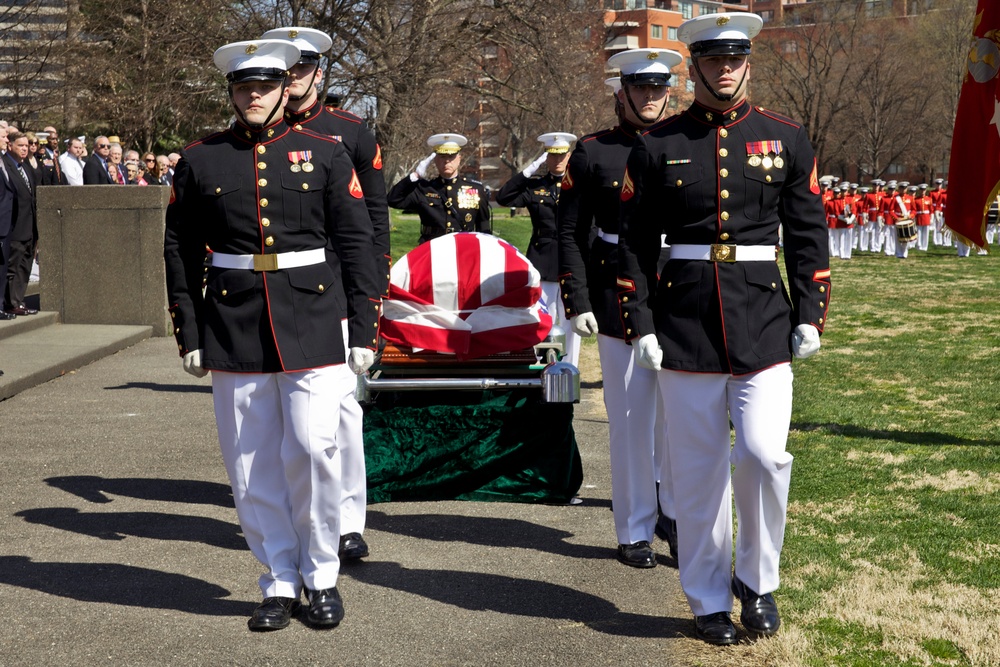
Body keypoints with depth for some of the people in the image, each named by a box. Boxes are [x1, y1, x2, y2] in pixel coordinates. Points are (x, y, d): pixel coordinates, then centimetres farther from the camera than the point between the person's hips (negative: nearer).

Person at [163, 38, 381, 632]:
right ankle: (280, 581, 19)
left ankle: (322, 575, 11)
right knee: (253, 463, 5)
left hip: (313, 330, -1)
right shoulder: (200, 161, 6)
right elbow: (180, 251, 9)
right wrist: (189, 336, 4)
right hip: (235, 333, 2)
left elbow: (356, 243, 3)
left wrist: (365, 331, -2)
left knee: (313, 449, -8)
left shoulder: (326, 153, 4)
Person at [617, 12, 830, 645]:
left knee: (764, 455, -11)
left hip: (764, 319, 0)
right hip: (685, 325, 0)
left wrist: (810, 316, 1)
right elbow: (636, 242, 4)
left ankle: (757, 579, 14)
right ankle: (710, 601, 20)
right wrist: (642, 323, -3)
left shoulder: (787, 138, 6)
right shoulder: (657, 146, 3)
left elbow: (809, 234, 7)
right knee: (698, 469, 6)